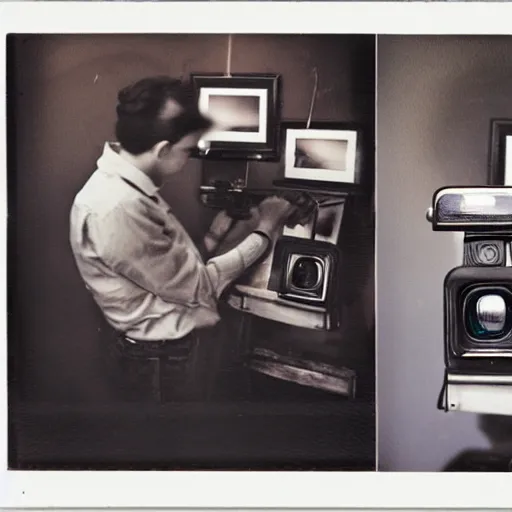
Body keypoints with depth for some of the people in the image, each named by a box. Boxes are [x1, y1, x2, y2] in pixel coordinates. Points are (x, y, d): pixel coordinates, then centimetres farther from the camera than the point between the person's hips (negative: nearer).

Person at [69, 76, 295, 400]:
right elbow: (197, 287, -20)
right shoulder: (118, 208, -29)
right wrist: (264, 233, -11)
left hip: (182, 309, 8)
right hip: (174, 340, -8)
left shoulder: (127, 183, 1)